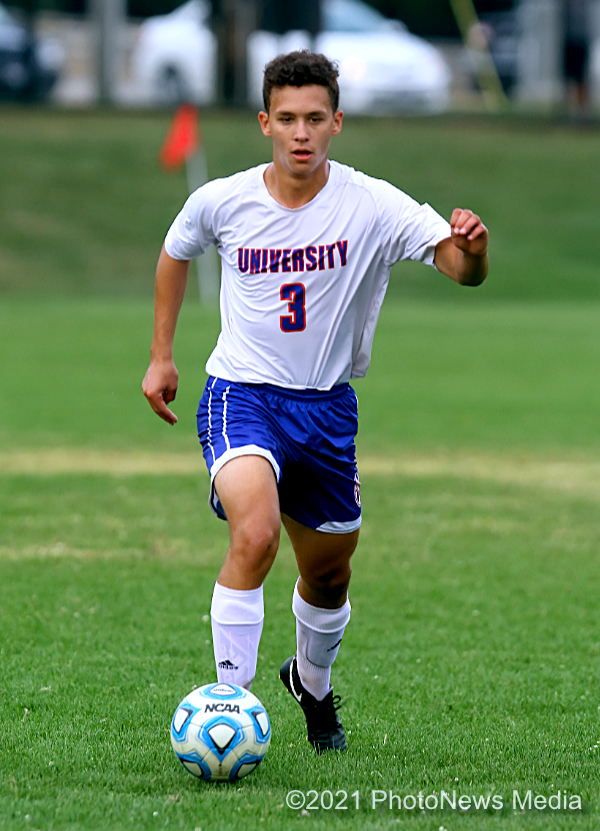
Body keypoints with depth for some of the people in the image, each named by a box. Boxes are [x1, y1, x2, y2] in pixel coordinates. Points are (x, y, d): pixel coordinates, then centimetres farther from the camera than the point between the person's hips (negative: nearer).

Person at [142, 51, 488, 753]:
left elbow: (460, 267, -24)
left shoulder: (372, 206, -12)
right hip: (241, 396, -2)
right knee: (256, 532, -30)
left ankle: (312, 683, 48)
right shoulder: (221, 202, -8)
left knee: (329, 575, 16)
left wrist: (470, 250, -47)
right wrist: (161, 355, 14)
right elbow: (175, 253, 15)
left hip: (327, 406, 2)